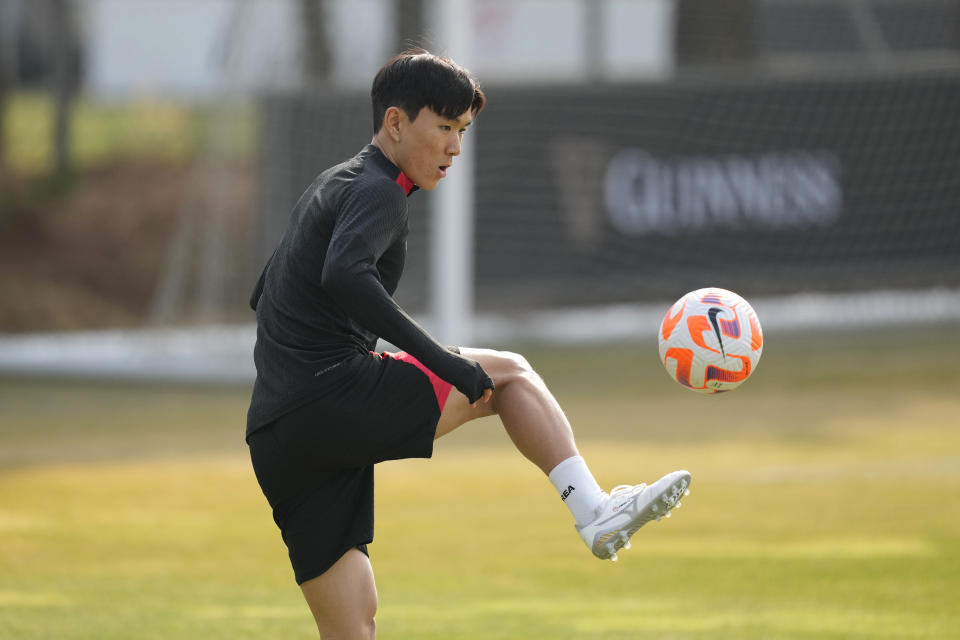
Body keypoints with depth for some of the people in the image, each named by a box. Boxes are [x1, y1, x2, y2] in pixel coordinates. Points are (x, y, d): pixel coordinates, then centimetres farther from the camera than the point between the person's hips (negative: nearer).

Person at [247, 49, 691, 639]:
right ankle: (595, 512, -5)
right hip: (333, 398, -9)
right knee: (507, 372, 5)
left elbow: (264, 296, 34)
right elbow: (343, 276, -27)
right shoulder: (378, 191, -6)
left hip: (273, 435, 9)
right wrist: (443, 363, -27)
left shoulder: (334, 187, 25)